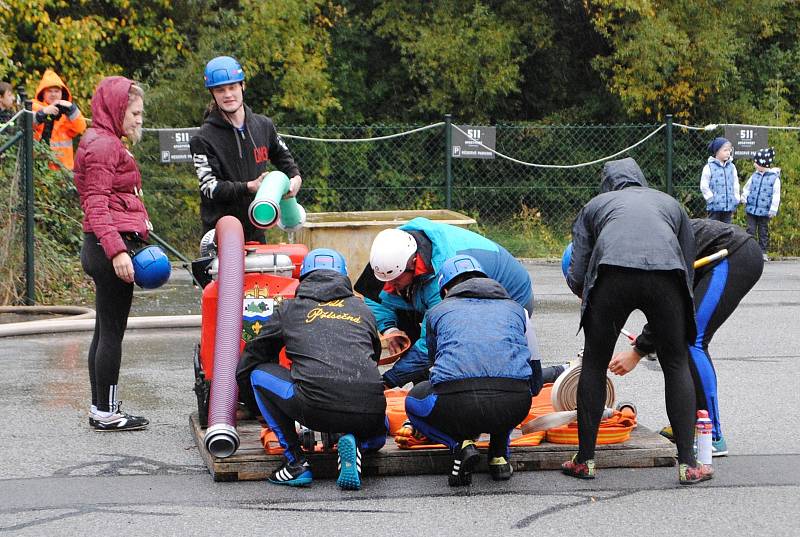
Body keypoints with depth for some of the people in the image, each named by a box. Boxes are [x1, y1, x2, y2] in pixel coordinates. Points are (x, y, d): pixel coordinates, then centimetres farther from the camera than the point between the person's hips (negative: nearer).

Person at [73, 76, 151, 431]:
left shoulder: (109, 144, 22)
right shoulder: (101, 145, -11)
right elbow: (96, 205, -18)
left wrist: (138, 240, 21)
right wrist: (116, 249, -26)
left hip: (109, 246, 11)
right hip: (111, 244, -11)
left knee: (106, 330, 13)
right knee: (112, 331, -7)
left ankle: (101, 409, 18)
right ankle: (106, 412, -3)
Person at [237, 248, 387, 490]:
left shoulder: (290, 309, 21)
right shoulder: (363, 309, 26)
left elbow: (247, 362, 30)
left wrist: (257, 409, 47)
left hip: (318, 409, -3)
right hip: (370, 411, 3)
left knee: (258, 374, 21)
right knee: (376, 437, 39)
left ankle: (296, 461, 14)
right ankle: (355, 444, 1)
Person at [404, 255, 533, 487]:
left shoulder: (438, 311, 25)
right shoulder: (515, 308, 30)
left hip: (457, 405, -2)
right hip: (514, 407, 2)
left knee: (414, 400, 32)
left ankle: (462, 444, 6)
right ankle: (499, 454, 20)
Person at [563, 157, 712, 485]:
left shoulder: (594, 206, 31)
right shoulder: (670, 204, 36)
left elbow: (576, 278, 21)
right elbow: (688, 272, 32)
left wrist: (589, 296, 45)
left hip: (612, 274, -1)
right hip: (666, 275, 1)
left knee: (594, 365, 16)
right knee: (676, 366, 15)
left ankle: (585, 460, 20)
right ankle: (687, 464, 12)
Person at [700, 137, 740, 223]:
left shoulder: (732, 167, 8)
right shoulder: (709, 167, -7)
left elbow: (736, 184, 15)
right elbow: (704, 186, -7)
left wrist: (736, 199, 7)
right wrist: (711, 199, -11)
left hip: (729, 206, 5)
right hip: (715, 206, -4)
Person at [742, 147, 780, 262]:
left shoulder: (774, 177, -6)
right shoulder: (754, 176, 4)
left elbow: (776, 195, -6)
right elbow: (746, 189, 15)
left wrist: (773, 210, -8)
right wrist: (744, 199, 2)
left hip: (764, 211, -3)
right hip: (751, 209, 3)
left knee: (763, 232, 7)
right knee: (751, 230, 2)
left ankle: (763, 252, 15)